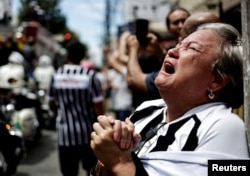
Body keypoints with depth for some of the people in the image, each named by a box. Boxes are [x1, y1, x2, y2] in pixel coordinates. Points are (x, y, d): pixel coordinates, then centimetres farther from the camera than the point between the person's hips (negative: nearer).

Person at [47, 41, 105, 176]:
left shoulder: (56, 75, -2)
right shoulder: (89, 75, -11)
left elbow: (52, 103, 10)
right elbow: (98, 106, -12)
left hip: (64, 132, 2)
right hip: (87, 131, -1)